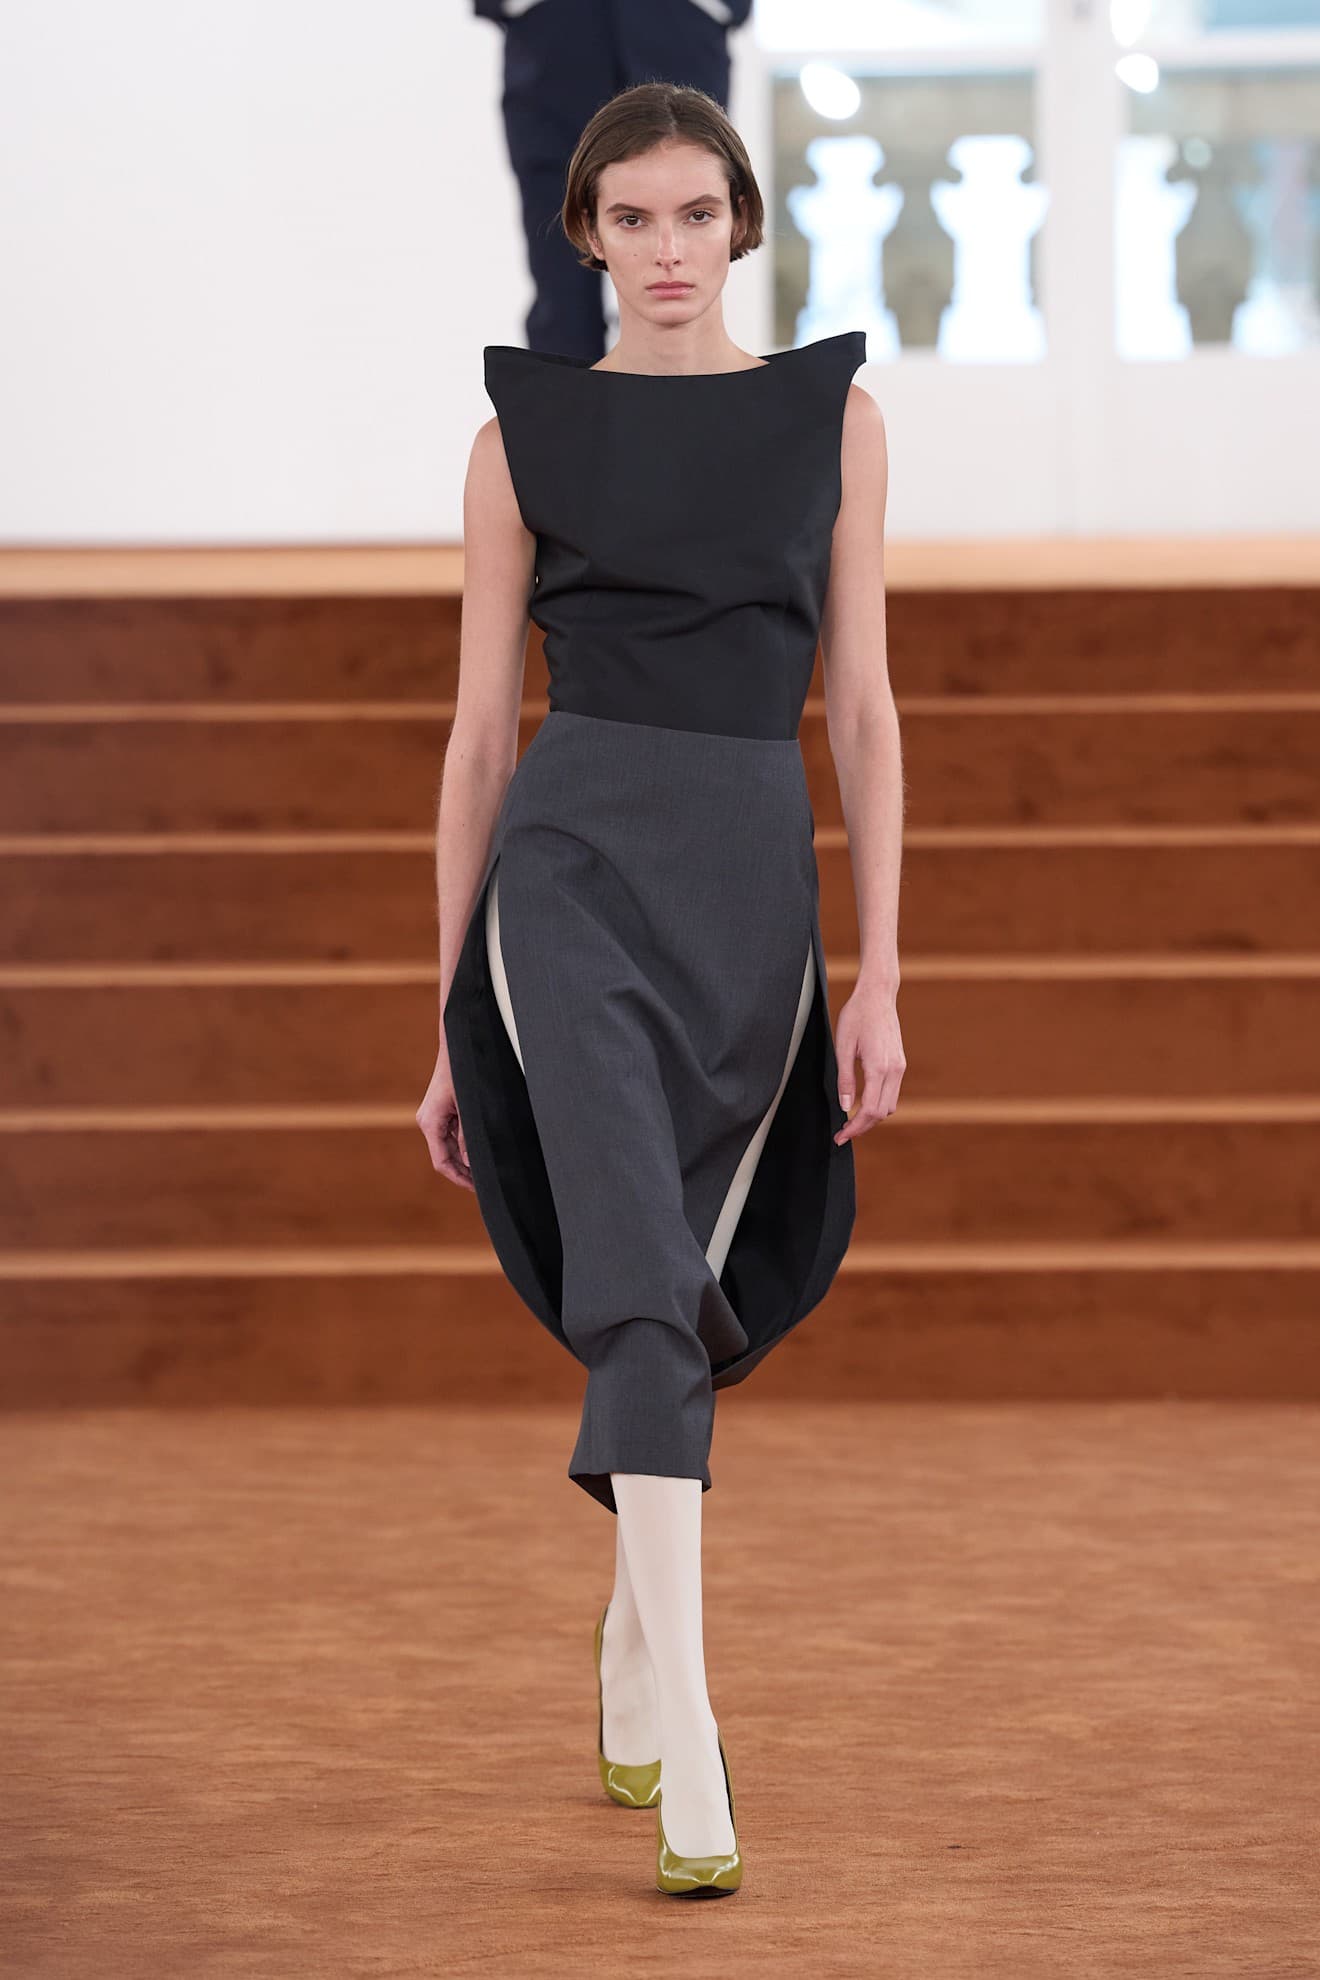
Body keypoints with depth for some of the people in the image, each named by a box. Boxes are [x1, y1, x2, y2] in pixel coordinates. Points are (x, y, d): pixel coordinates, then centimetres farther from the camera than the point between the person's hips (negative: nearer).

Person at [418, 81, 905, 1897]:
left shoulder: (833, 418, 10)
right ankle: (691, 1755, -26)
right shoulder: (525, 434, 6)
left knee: (685, 1299, 13)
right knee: (644, 1283, -21)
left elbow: (861, 709, 8)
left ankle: (629, 1659, 39)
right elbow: (480, 736, 7)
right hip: (576, 876, -3)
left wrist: (880, 984, 2)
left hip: (756, 891, 3)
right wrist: (450, 1027, 7)